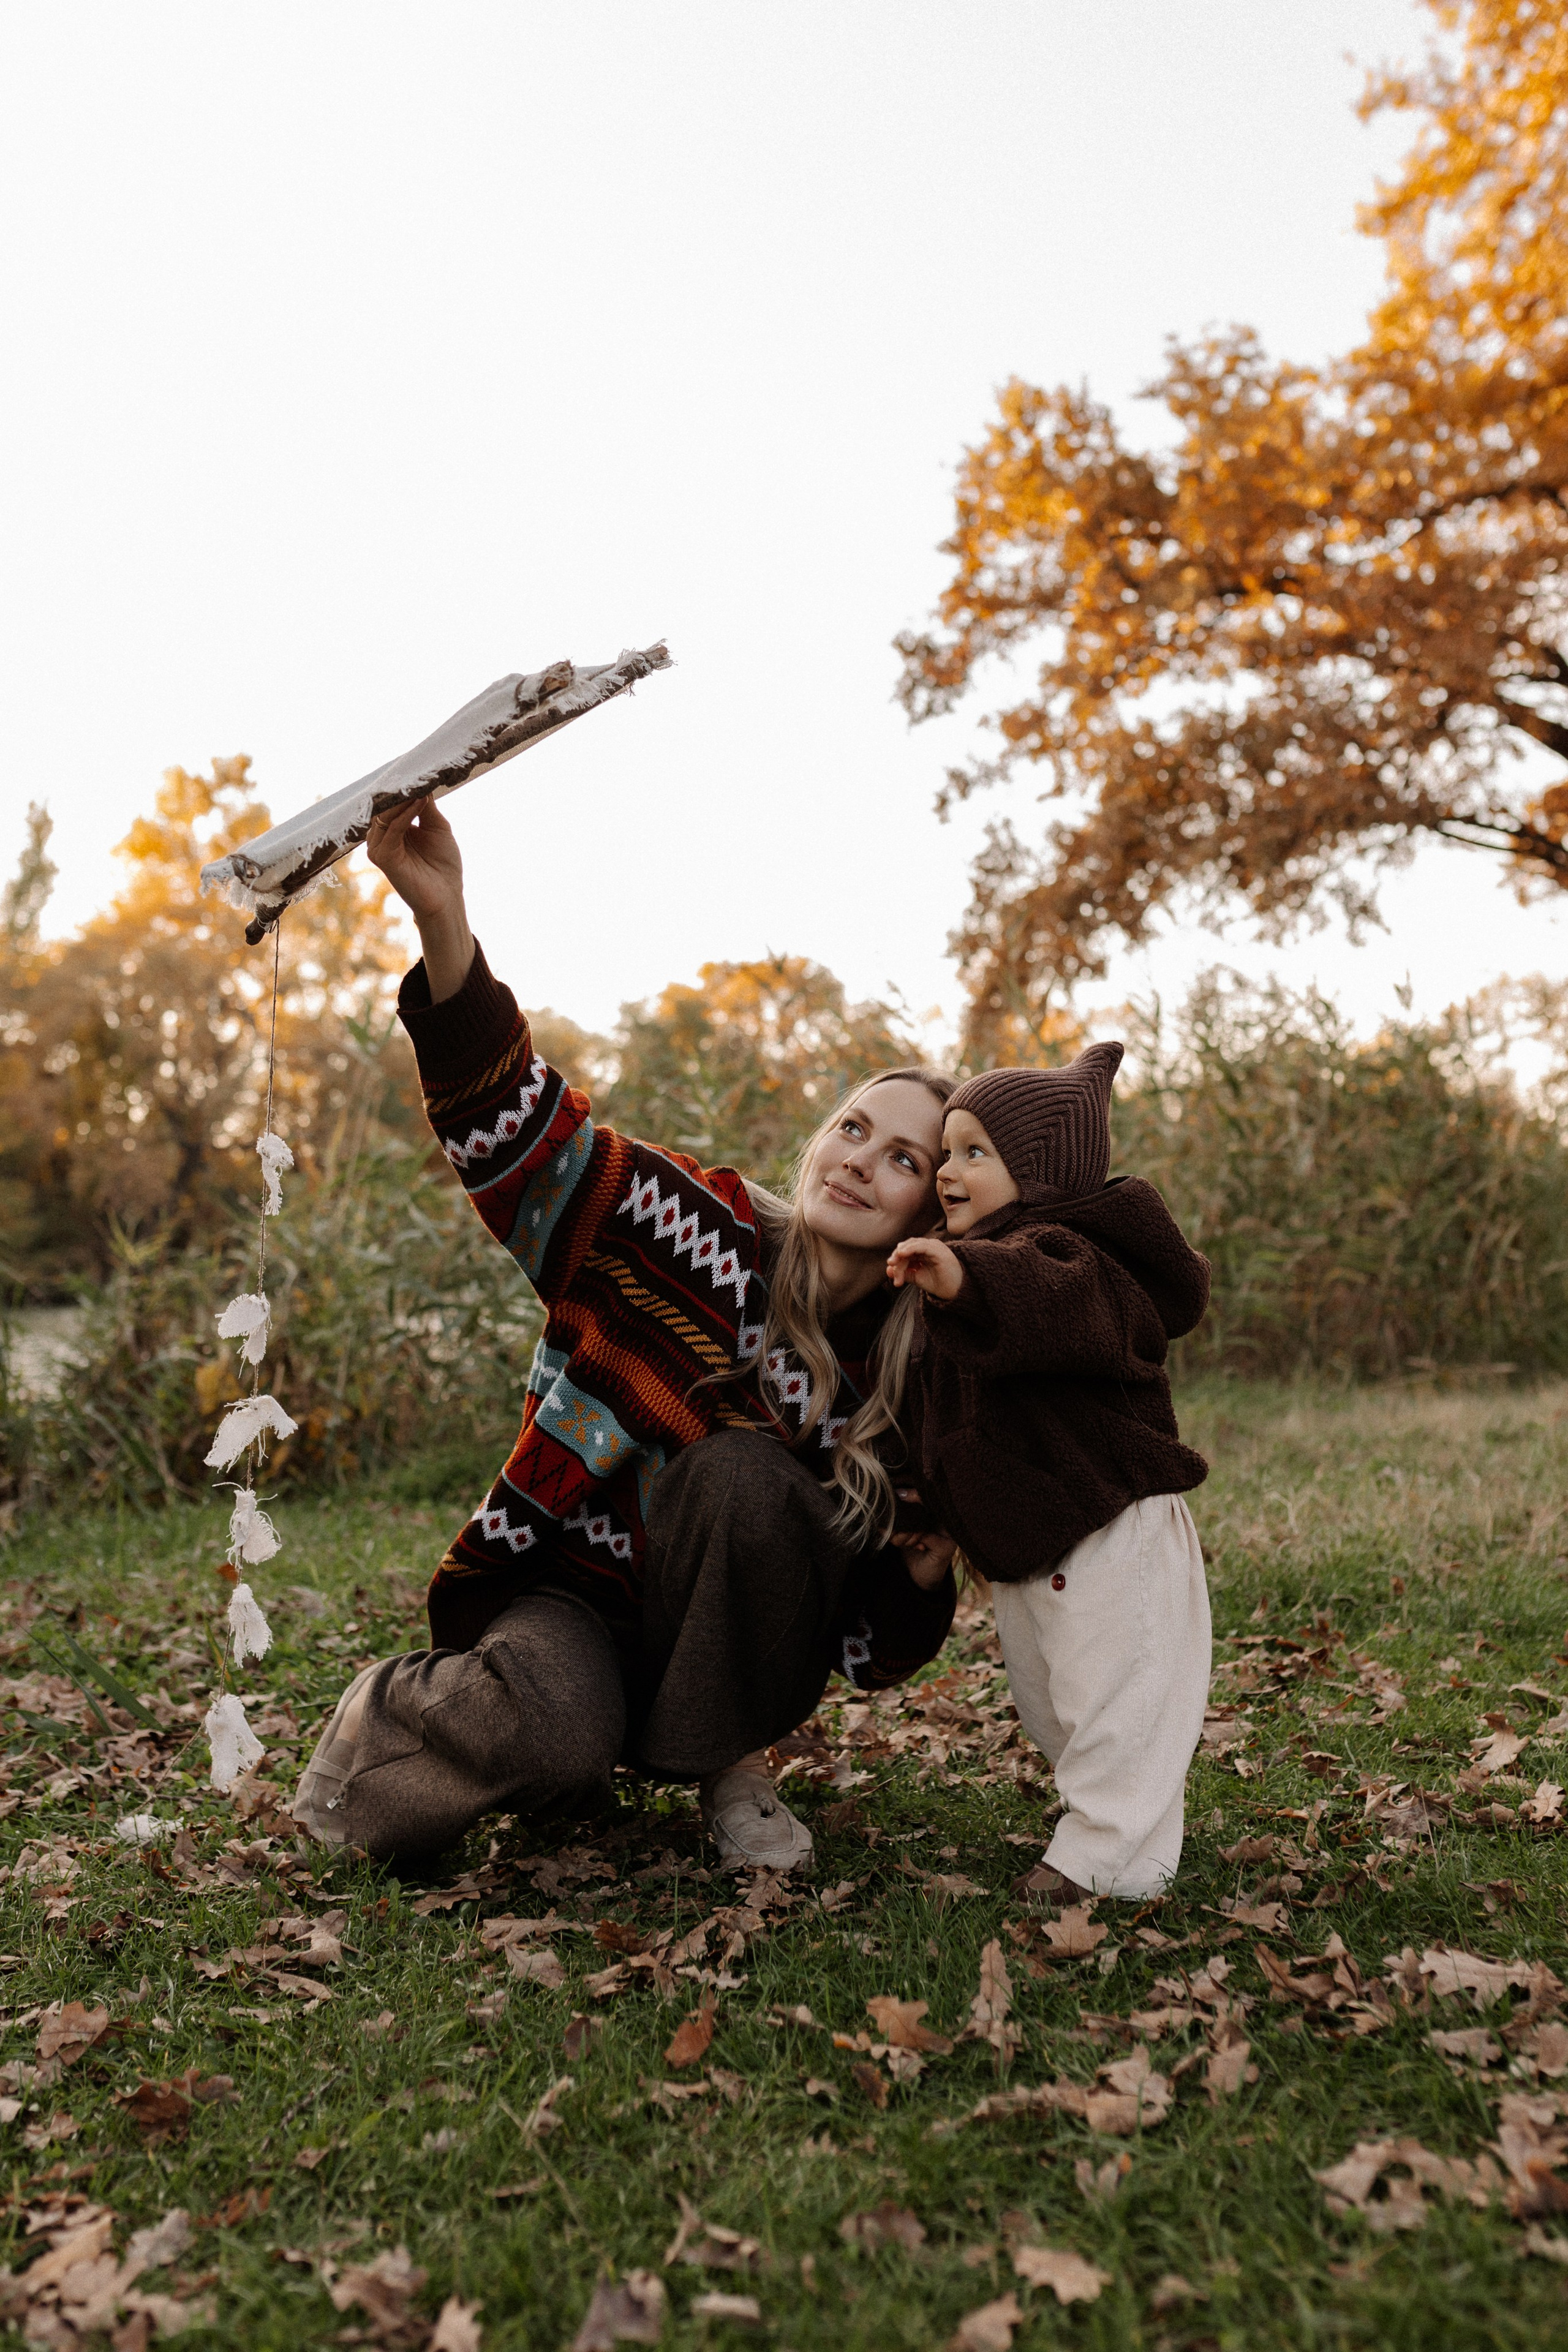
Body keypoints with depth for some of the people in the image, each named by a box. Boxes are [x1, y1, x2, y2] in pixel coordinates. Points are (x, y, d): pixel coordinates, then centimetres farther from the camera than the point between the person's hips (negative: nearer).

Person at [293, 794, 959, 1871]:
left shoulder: (907, 1384, -5)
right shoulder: (698, 1236, -13)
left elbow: (870, 1652, 3)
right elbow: (520, 1129, -28)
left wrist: (926, 1575, -20)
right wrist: (444, 923, -43)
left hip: (727, 1651, 2)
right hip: (568, 1590, -2)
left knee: (742, 1476, -30)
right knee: (555, 1737, -35)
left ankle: (732, 1764, -7)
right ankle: (386, 1713, 1)